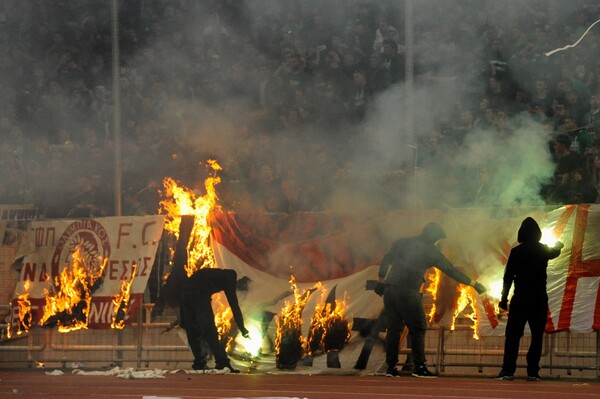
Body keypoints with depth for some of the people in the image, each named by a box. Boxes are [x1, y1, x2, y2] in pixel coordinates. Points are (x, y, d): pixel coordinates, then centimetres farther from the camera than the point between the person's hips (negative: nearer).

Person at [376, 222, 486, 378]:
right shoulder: (430, 251, 1)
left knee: (394, 328, 11)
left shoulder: (403, 242, 14)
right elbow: (450, 270, 6)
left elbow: (386, 261, 13)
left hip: (389, 289, 6)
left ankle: (391, 367, 10)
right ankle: (419, 367, -5)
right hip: (408, 292, -6)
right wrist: (473, 283, 12)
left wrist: (381, 281, 20)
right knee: (418, 328, 1)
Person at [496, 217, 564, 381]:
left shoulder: (516, 252, -4)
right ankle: (532, 372, -1)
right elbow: (555, 252, 28)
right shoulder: (543, 250, 3)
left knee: (512, 335, 1)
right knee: (537, 335, 5)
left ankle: (508, 370, -7)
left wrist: (504, 298, 1)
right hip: (539, 298, 2)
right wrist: (558, 244, 52)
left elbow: (508, 276, -5)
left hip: (520, 297, -2)